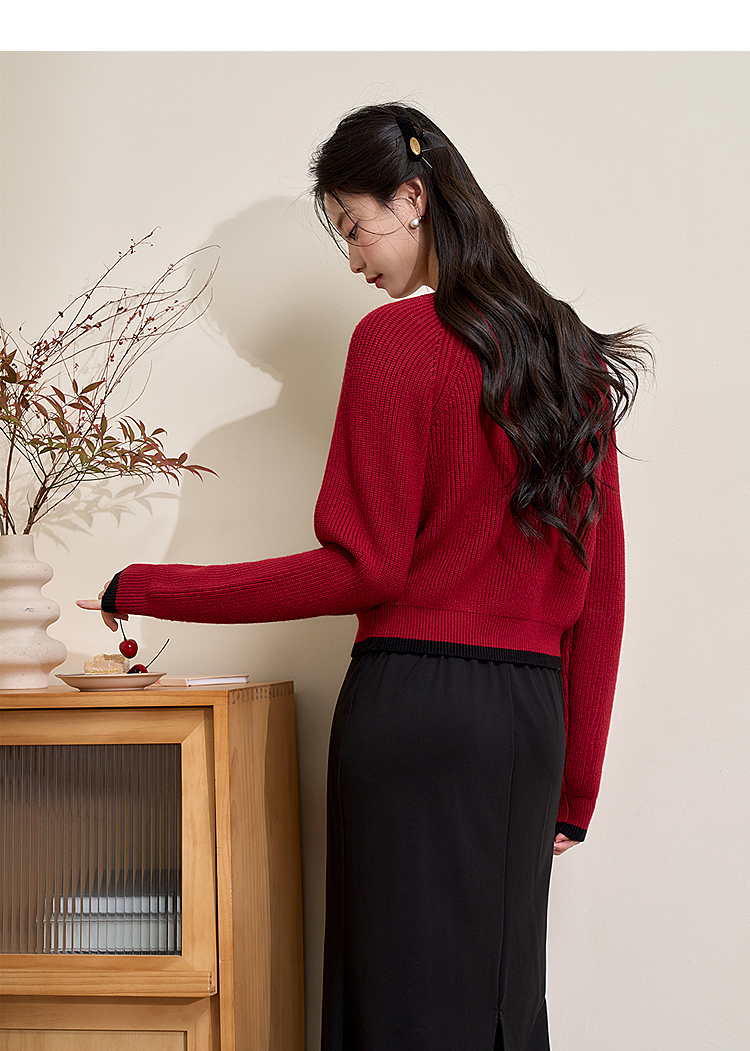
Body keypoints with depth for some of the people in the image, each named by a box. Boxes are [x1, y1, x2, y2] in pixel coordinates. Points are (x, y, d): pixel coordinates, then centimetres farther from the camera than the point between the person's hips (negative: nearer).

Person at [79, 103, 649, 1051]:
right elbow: (599, 597, 12)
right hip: (532, 715, 7)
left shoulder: (398, 338, -8)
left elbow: (363, 568, -12)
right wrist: (575, 789, 17)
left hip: (414, 703, -7)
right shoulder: (574, 356, 11)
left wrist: (143, 590, -7)